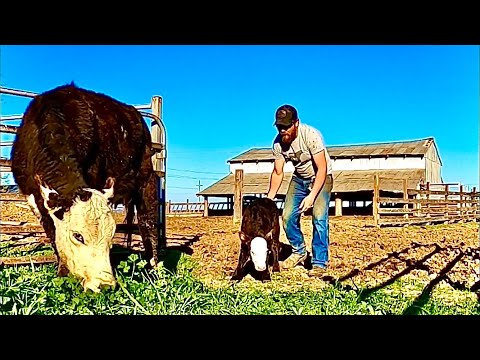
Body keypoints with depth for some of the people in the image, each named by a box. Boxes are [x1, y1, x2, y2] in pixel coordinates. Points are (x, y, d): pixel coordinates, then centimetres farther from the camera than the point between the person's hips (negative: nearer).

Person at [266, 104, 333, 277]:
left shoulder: (311, 135, -31)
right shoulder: (278, 143, -17)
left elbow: (322, 169, -29)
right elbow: (278, 173, -6)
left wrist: (311, 196, -37)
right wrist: (269, 199, -14)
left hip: (321, 177, -5)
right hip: (299, 179, 5)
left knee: (319, 217, -20)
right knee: (288, 216, -5)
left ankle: (319, 263, -9)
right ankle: (299, 252, 20)